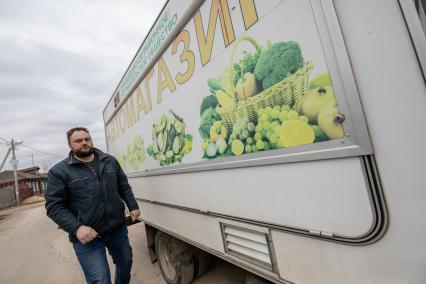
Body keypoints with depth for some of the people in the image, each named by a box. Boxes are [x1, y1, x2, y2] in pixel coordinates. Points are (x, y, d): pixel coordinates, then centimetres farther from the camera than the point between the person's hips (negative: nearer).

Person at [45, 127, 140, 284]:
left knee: (126, 263, 21)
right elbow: (54, 206, -9)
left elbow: (124, 187, 10)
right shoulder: (59, 171, -6)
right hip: (86, 235, -4)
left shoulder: (110, 161, 4)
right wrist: (76, 228, -20)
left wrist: (133, 206, 3)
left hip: (118, 228, 4)